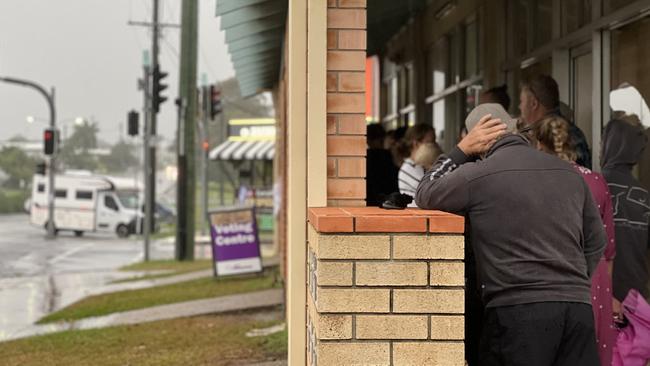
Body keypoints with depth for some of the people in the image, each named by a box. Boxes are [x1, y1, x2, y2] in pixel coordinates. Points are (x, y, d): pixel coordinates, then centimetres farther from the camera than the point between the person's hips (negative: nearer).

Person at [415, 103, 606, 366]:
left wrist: (461, 150, 14)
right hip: (579, 307, 5)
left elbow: (424, 196, 13)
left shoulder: (476, 175, -3)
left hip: (517, 308, -4)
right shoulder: (569, 172, 13)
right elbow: (595, 241, 20)